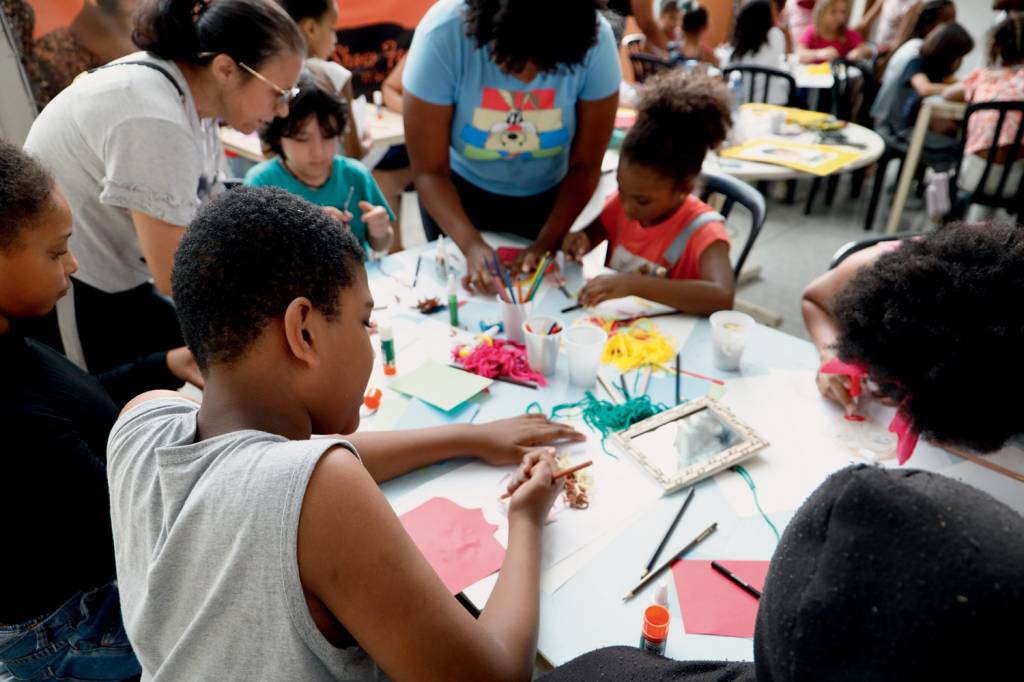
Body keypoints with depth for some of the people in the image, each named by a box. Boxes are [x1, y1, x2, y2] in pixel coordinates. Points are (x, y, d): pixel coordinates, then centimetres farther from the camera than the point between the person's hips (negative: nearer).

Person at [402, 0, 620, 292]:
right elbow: (429, 171, -25)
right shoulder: (443, 36, -33)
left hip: (548, 196, 1)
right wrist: (471, 245, -37)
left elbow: (585, 166, -17)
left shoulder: (595, 40, -29)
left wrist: (547, 243, -25)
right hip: (459, 190, -1)